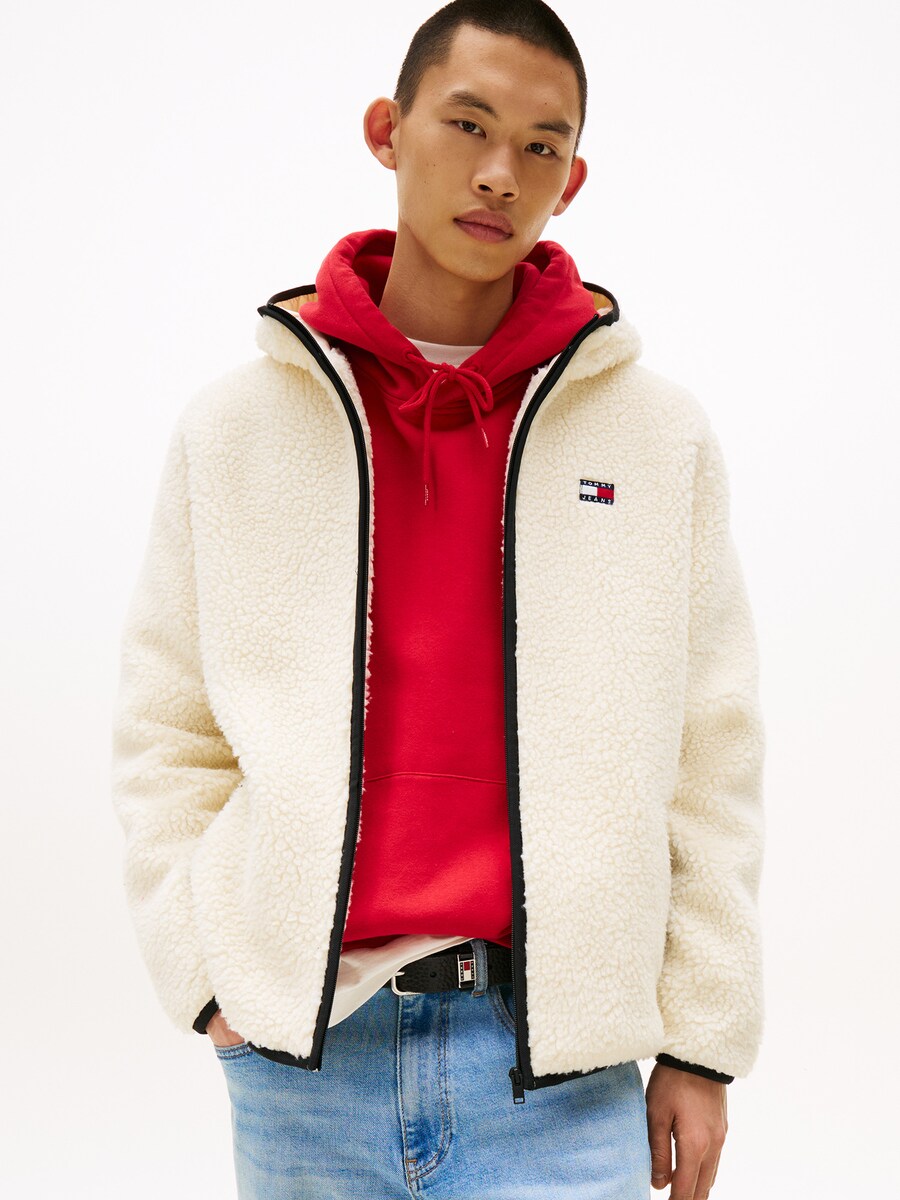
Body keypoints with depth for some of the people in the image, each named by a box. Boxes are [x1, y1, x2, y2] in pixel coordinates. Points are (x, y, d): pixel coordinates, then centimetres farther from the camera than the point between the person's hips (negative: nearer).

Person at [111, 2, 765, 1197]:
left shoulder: (662, 436, 2)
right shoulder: (233, 427, 4)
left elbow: (712, 753, 3)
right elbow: (167, 735, 8)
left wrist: (700, 1044, 1)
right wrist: (209, 966, -1)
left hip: (558, 1065, -1)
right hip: (301, 1055, 1)